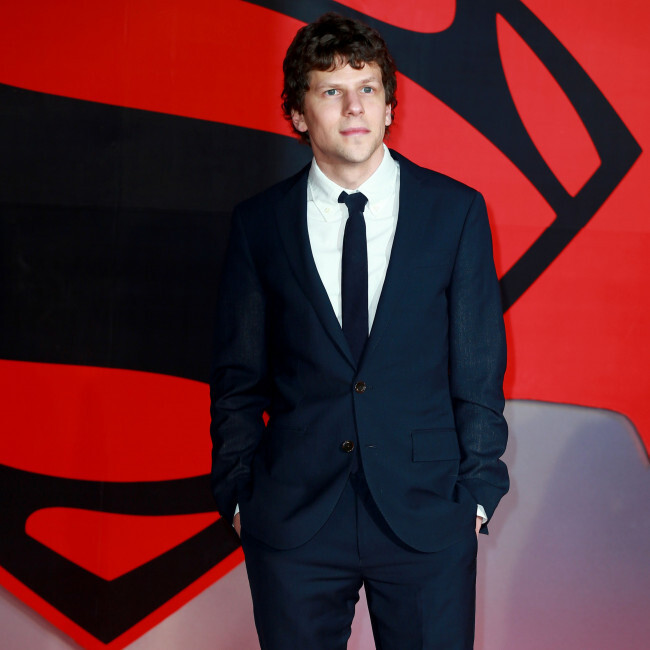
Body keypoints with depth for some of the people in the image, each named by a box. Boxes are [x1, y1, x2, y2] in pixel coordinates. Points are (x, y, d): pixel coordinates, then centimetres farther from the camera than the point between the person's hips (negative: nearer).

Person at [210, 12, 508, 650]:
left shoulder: (456, 211, 2)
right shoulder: (259, 223, 3)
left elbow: (479, 367, 3)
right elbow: (237, 376, 7)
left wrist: (478, 489, -1)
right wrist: (237, 493, 2)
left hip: (428, 516, 0)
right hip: (291, 519, 1)